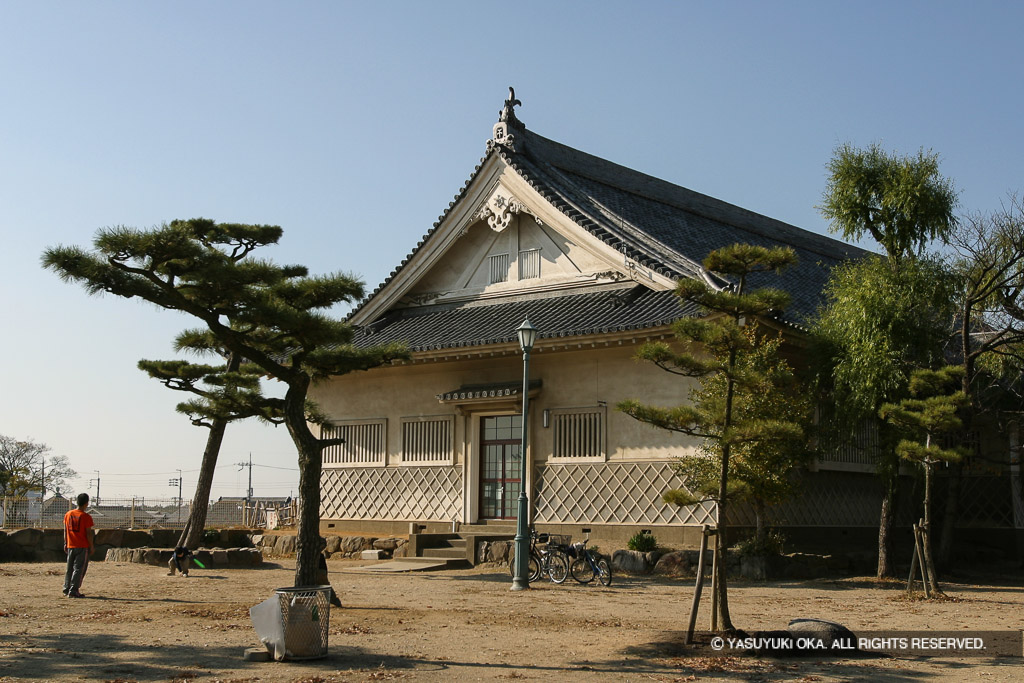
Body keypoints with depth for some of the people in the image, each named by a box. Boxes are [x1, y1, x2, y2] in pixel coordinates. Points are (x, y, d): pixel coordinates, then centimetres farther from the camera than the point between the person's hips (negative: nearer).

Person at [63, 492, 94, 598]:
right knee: (79, 569, -2)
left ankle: (66, 589, 22)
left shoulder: (68, 514, 4)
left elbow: (65, 531, 10)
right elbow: (89, 533, -11)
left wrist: (65, 544, 18)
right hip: (82, 547, -6)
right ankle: (73, 591, -5)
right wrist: (91, 547, -3)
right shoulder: (86, 517, -12)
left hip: (70, 546, 6)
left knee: (69, 568, 16)